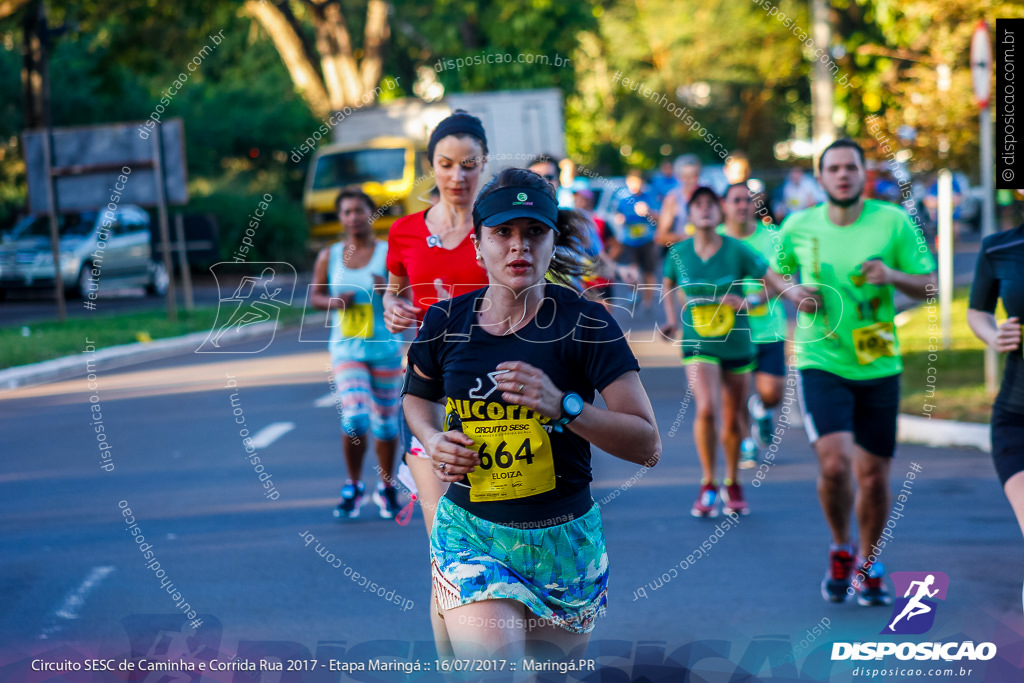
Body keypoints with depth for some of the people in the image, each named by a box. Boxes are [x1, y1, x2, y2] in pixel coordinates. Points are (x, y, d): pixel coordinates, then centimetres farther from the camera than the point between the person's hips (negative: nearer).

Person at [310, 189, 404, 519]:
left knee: (385, 422, 7)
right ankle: (353, 486, 5)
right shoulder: (329, 256, 4)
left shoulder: (388, 254, -3)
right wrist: (334, 302, -9)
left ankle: (387, 488, 26)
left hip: (385, 348, 0)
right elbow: (314, 295, 12)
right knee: (354, 418, -15)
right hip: (346, 347, 0)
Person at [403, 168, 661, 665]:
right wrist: (434, 440, 1)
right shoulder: (446, 323, 0)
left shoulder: (585, 324, -8)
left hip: (564, 541, 0)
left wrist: (563, 405, -25)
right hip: (470, 534, 0)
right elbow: (418, 396, 23)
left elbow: (647, 446, -12)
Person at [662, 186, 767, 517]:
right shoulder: (678, 254, -3)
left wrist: (744, 302, -19)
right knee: (705, 408, -22)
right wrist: (672, 318, 6)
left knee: (733, 421, 8)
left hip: (737, 345, 0)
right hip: (698, 344, 0)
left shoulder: (737, 251, -10)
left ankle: (732, 484, 33)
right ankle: (707, 484, -5)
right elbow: (668, 286, 17)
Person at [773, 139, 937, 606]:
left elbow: (930, 287, -1)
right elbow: (776, 273, 18)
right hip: (821, 363, -1)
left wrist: (893, 276, -21)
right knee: (835, 463, -19)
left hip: (879, 367, 1)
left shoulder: (893, 222, -4)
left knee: (874, 475, 6)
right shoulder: (798, 227, 0)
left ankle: (867, 565, 30)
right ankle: (840, 549, 9)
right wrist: (794, 292, -4)